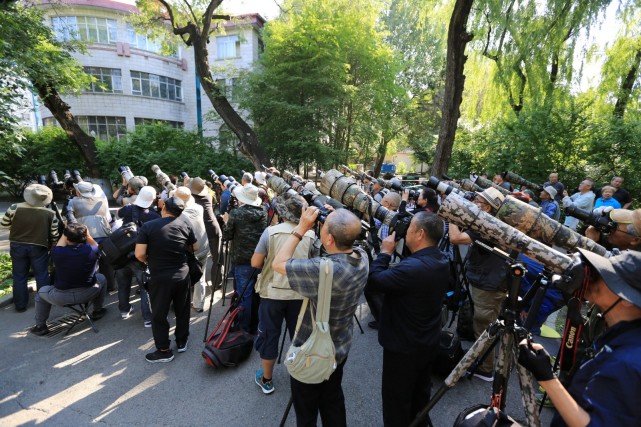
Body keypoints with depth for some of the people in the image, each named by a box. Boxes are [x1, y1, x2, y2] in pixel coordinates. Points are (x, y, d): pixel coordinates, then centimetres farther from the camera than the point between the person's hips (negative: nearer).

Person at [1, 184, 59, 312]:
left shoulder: (14, 208, -12)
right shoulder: (50, 214, -14)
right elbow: (54, 235, -8)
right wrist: (50, 246, 11)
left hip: (17, 246, 2)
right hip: (39, 248, -2)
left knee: (19, 277, 14)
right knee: (42, 276, 11)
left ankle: (20, 305, 22)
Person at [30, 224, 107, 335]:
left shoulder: (57, 253, -15)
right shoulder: (91, 251, -14)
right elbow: (96, 246, 12)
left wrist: (65, 233, 17)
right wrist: (88, 235, 9)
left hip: (61, 297, 0)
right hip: (88, 294, 0)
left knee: (41, 292, 30)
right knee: (101, 278, 29)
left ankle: (40, 326, 34)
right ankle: (97, 311, 34)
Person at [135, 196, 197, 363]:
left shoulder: (148, 226, -10)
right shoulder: (184, 223, -3)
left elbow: (139, 254, -14)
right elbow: (195, 248, 5)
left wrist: (149, 261, 7)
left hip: (160, 277, -3)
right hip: (182, 274, 3)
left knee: (159, 315, 14)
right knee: (182, 310, 20)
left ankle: (164, 351, 25)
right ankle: (182, 341, 36)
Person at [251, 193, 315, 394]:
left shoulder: (271, 231, -13)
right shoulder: (310, 235, -8)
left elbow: (255, 263, -10)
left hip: (273, 293, -1)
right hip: (300, 293, 2)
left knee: (269, 335, 15)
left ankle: (266, 379, 31)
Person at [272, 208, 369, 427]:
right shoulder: (362, 256, -17)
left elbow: (278, 264, -26)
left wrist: (301, 228, -23)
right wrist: (336, 220, -11)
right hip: (340, 347, 6)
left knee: (306, 409, 22)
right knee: (333, 400, 30)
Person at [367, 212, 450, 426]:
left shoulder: (413, 267, -35)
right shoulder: (442, 260, -4)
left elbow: (373, 281, -27)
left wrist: (385, 252, -16)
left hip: (403, 346, -8)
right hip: (428, 342, 9)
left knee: (396, 400, 13)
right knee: (420, 394, 27)